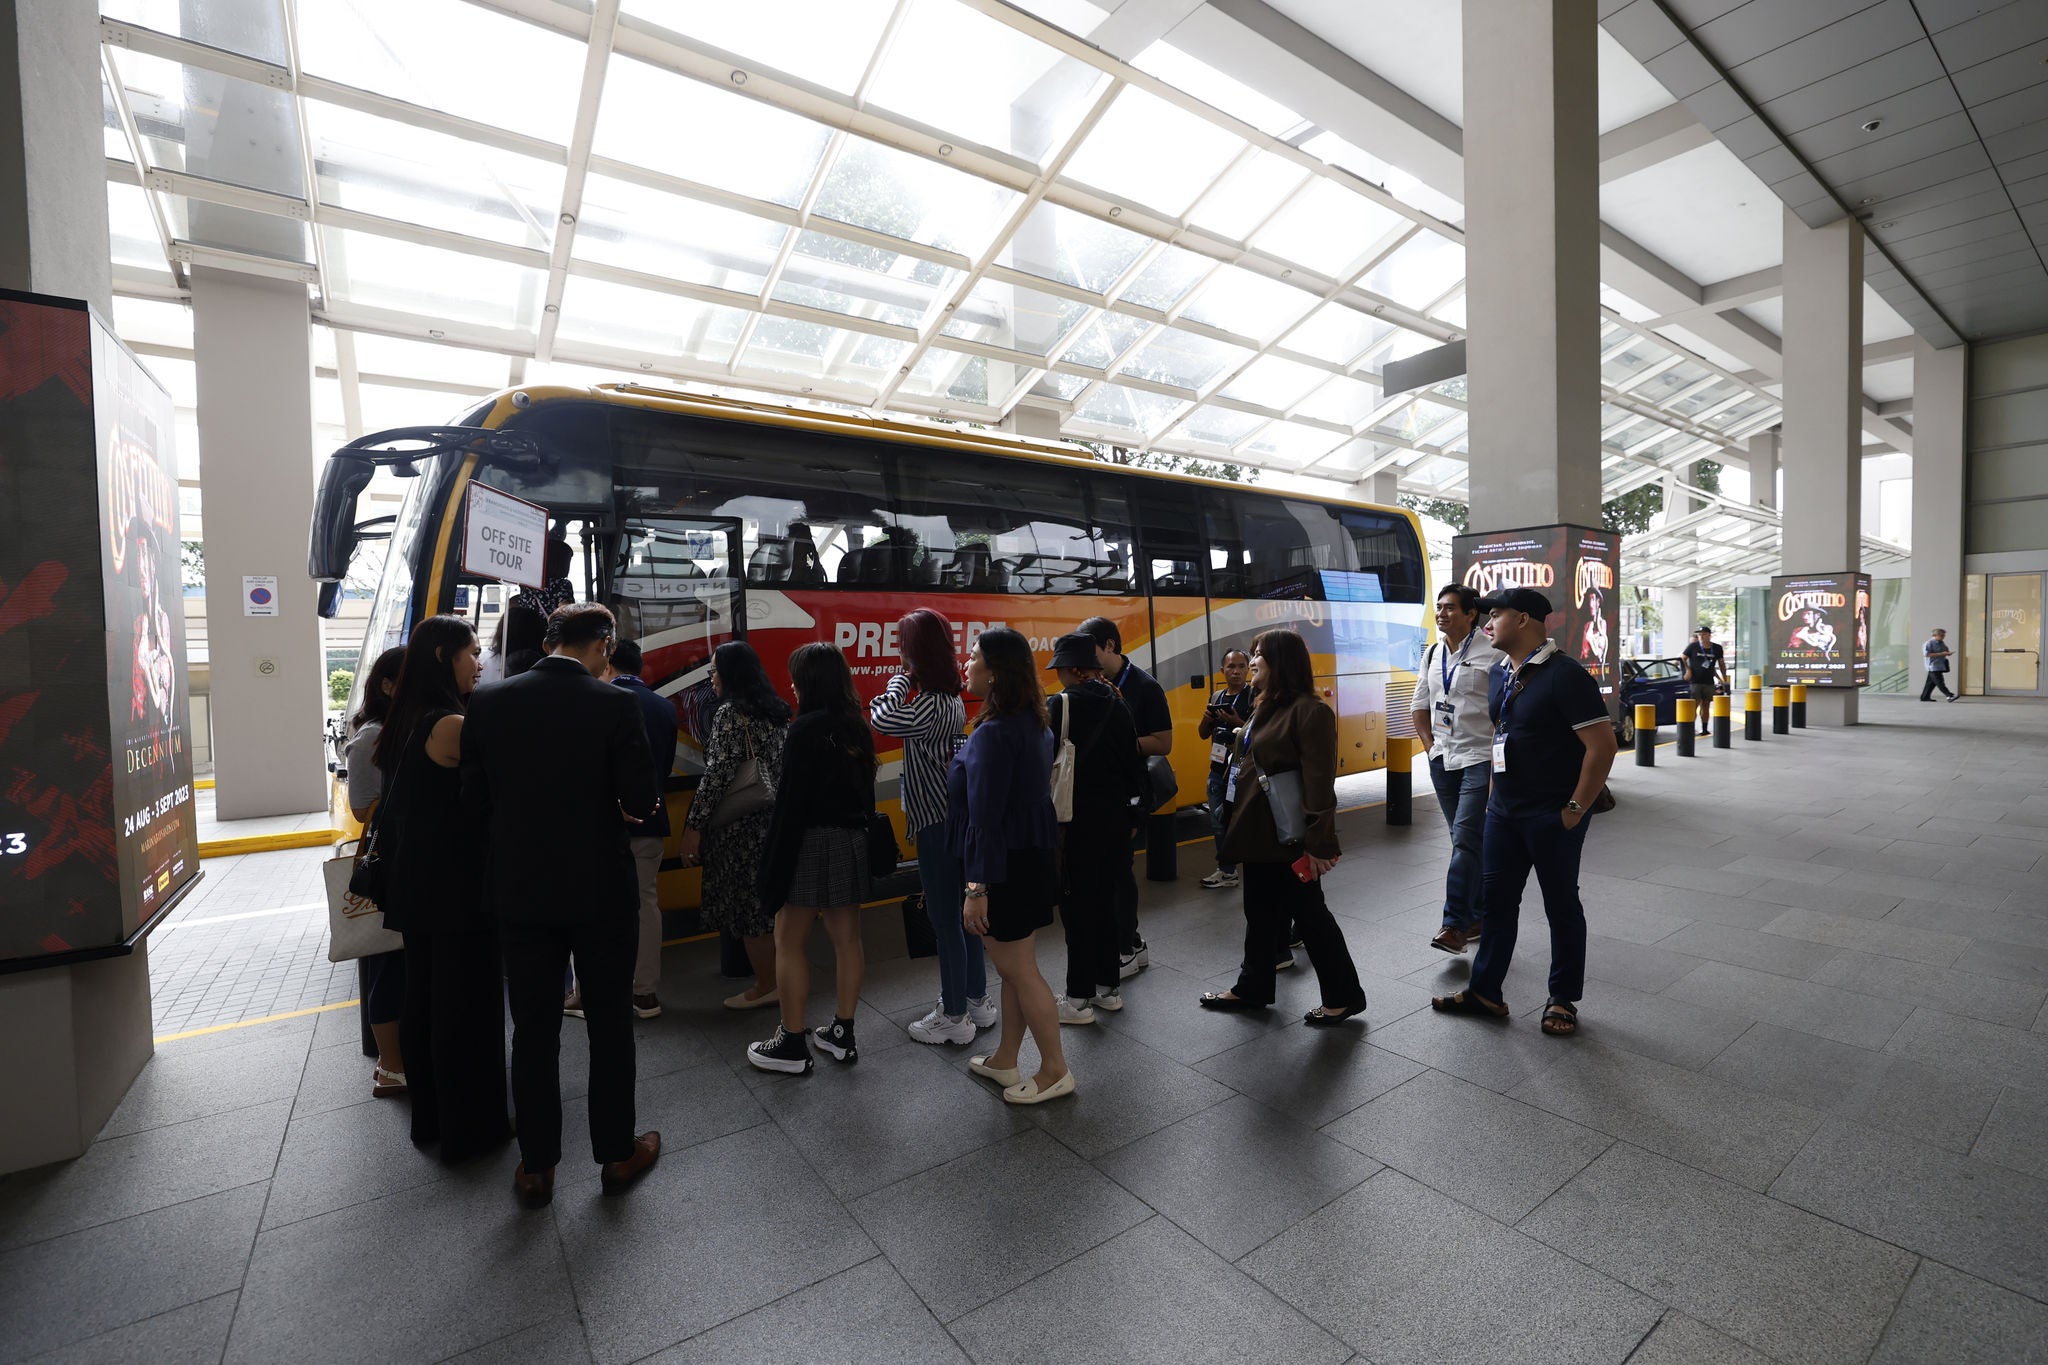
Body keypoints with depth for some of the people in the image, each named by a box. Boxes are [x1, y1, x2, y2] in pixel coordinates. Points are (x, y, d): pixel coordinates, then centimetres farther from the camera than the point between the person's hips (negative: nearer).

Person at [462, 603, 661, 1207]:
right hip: (600, 890, -3)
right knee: (610, 1023, 13)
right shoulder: (614, 705, -15)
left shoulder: (488, 703, -4)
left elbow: (476, 799, 0)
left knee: (533, 1030, 15)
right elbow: (640, 801, -14)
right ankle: (616, 1153, 27)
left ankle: (537, 1167, 28)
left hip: (520, 889, 3)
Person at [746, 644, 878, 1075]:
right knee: (847, 938, 12)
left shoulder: (806, 729, -15)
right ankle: (842, 1033, 24)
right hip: (852, 843, 7)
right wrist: (858, 837, 17)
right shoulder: (858, 727, 6)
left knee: (789, 942, 6)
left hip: (812, 842, -7)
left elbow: (791, 802, -17)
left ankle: (791, 1044, 14)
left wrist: (775, 861, -12)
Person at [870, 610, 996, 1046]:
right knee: (961, 912, 18)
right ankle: (976, 1000, 31)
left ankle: (954, 1017, 16)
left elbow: (881, 719, -29)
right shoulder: (952, 700, 8)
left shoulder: (928, 704, -21)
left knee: (945, 918, 3)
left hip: (937, 822, -9)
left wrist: (899, 681, -14)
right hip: (957, 816, 9)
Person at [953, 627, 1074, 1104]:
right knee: (1015, 968, 19)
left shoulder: (995, 733, -24)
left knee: (1019, 970, 6)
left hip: (1005, 866, -10)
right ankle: (1004, 1060, 35)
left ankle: (1055, 1071, 21)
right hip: (1030, 856, 10)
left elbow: (985, 818, -25)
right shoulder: (1032, 724, 6)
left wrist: (977, 887, -21)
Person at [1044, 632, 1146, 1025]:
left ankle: (1079, 998, 12)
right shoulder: (1117, 705, 4)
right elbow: (1135, 764, 9)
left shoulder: (1057, 706, -14)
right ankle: (1109, 986, 28)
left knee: (1077, 907, 3)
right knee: (1104, 901, 17)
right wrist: (1133, 814, 17)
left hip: (1076, 822, -6)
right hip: (1116, 818, 6)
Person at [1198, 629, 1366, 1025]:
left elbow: (1319, 782, -22)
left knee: (1308, 914, 5)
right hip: (1260, 834, 9)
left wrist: (1317, 842, -23)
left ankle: (1344, 996, 22)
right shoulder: (1267, 708, 11)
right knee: (1260, 914, 18)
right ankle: (1252, 988, 32)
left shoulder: (1309, 710, -18)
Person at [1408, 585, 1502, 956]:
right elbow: (1420, 706, 19)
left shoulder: (1491, 653, -10)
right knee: (1465, 841, 14)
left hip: (1479, 759, -7)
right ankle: (1478, 916, 26)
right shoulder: (1432, 654, 11)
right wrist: (1432, 743, 10)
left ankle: (1454, 924, -7)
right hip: (1443, 759, 7)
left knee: (1465, 840, -12)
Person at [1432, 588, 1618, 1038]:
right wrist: (1495, 791, 15)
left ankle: (1563, 1000, 25)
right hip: (1503, 811, 8)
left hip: (1552, 816, -7)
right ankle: (1485, 992, 23)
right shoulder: (1500, 674, 9)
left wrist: (1575, 809, -18)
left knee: (1561, 906, 8)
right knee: (1497, 899, 12)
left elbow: (1602, 744, -19)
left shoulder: (1565, 675, -16)